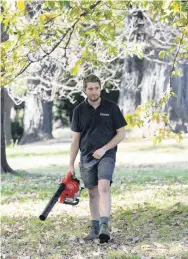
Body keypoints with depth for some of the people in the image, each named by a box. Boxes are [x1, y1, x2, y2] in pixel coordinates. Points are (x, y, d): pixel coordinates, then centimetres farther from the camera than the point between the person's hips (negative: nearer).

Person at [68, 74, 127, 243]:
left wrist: (104, 149, -12)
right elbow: (76, 139, 7)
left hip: (106, 155, -3)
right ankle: (95, 229, 18)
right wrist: (71, 164, 4)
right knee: (93, 192, 9)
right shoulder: (79, 110, 4)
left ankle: (104, 226, -31)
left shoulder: (111, 107, -2)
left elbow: (121, 134, 0)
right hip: (87, 158, 3)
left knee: (103, 187, -23)